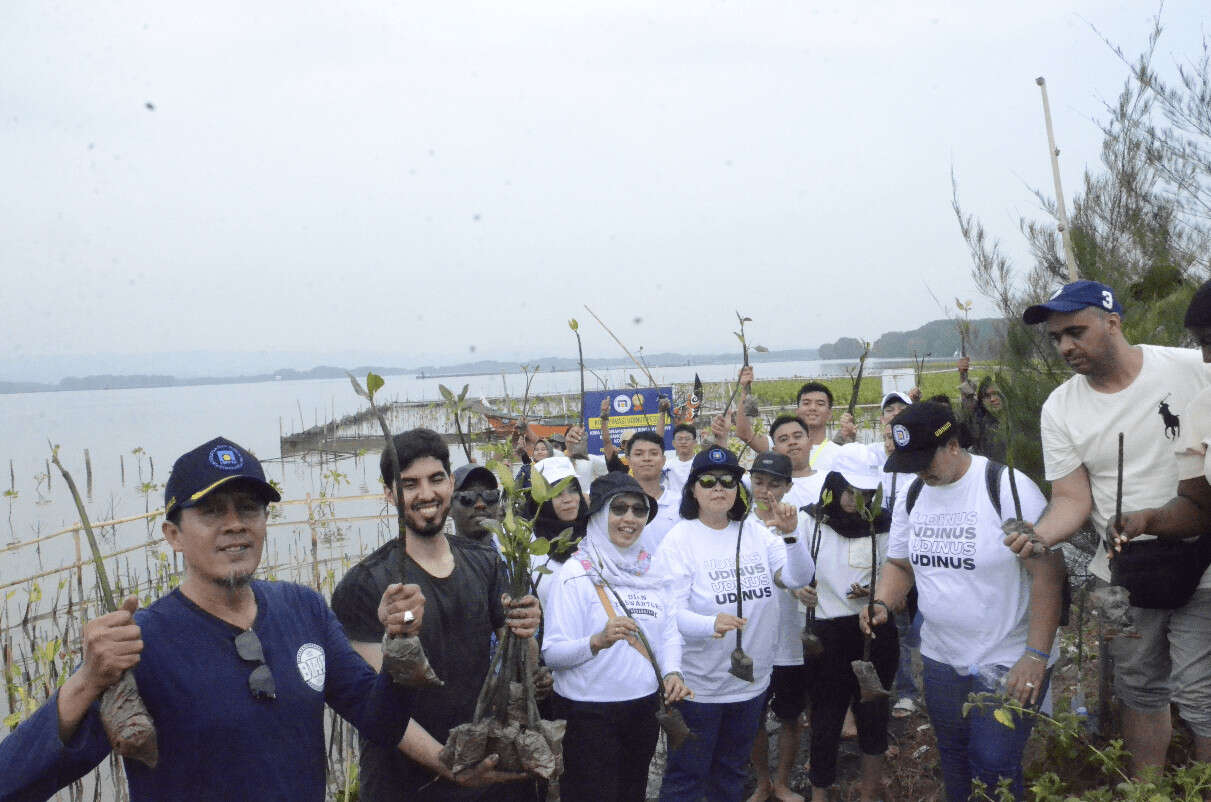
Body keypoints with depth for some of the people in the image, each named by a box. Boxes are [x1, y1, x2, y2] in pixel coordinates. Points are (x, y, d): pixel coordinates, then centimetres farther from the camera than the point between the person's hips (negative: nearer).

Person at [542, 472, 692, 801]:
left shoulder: (649, 568, 4)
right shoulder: (575, 573, -14)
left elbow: (669, 628, 10)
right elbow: (552, 654, -17)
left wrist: (672, 671, -8)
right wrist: (597, 641, -34)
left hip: (645, 706, 6)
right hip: (588, 711, -6)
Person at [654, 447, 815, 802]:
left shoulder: (755, 533, 2)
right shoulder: (680, 539, -13)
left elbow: (799, 578, -4)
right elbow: (670, 612, -20)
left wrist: (792, 534, -21)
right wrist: (712, 623, -39)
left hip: (751, 681, 5)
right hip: (697, 685, -5)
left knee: (731, 773, 22)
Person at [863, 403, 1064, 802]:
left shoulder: (1007, 487, -16)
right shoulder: (913, 496, 3)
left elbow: (1048, 571, -18)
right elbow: (900, 564, 13)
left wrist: (1036, 656, -21)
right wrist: (881, 603, -8)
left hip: (1009, 664, -6)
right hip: (941, 660, 6)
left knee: (993, 765, -5)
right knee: (953, 758, 17)